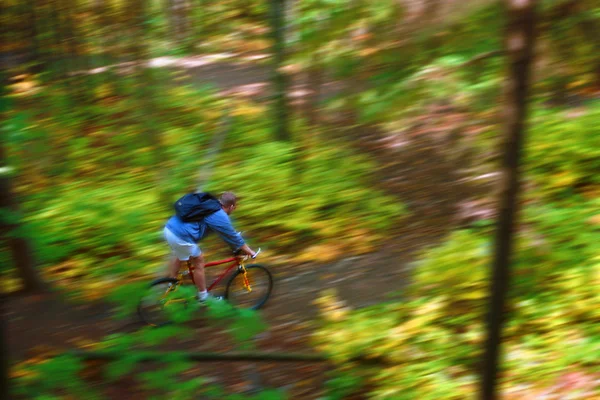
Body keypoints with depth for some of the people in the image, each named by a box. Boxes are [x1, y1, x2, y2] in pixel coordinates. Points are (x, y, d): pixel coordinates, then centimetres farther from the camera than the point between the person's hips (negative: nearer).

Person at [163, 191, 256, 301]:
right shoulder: (220, 217, -9)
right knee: (199, 262, 9)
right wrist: (250, 252, 14)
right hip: (180, 236, -9)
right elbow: (234, 237, 1)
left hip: (169, 227, 9)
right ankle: (203, 296, 21)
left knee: (178, 255, 34)